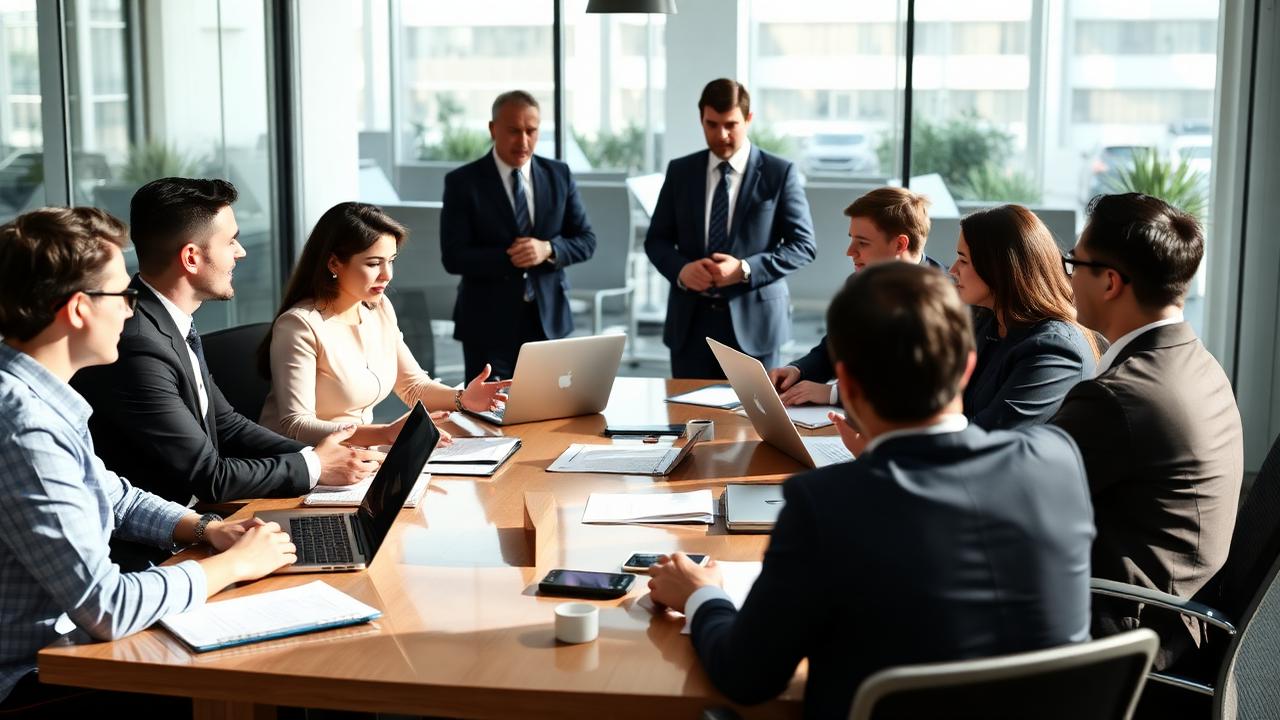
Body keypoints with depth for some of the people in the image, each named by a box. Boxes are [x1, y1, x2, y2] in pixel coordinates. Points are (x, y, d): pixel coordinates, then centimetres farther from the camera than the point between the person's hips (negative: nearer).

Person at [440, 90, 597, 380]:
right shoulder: (463, 182, -5)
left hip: (547, 317, 3)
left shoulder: (559, 175, 5)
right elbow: (453, 257, -10)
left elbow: (586, 241, 6)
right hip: (488, 322, -3)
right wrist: (509, 258, -23)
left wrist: (548, 250, -15)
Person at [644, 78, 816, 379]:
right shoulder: (680, 171, 8)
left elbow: (804, 245, -2)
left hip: (752, 319, -2)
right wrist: (681, 269, -11)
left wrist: (745, 269, -16)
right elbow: (656, 239, 11)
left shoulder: (780, 173, -1)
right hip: (691, 319, 3)